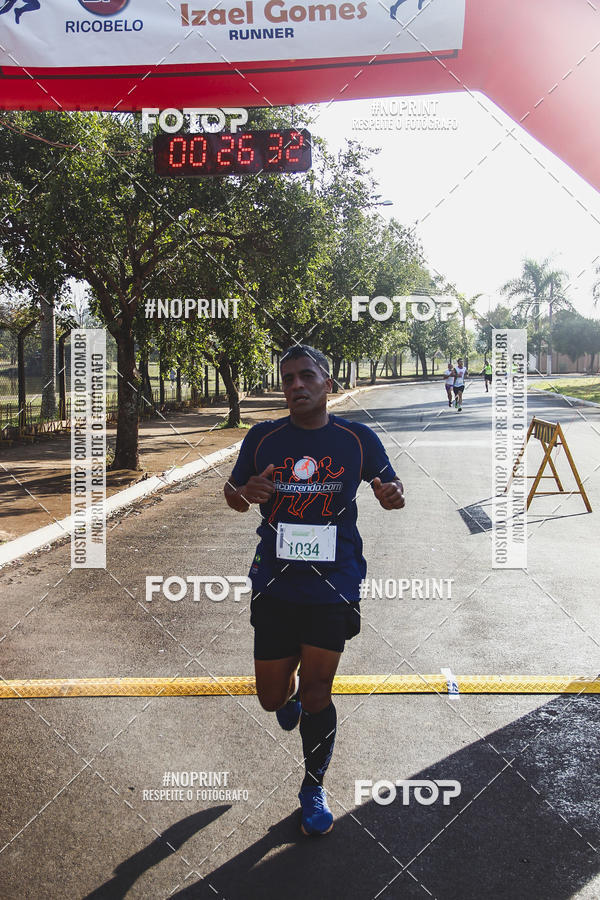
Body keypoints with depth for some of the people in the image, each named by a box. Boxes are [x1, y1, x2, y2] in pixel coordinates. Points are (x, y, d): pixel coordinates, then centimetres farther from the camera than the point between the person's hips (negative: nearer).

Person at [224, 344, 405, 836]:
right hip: (275, 586, 2)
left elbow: (389, 484, 7)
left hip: (333, 587, -2)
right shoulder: (263, 438, -1)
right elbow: (232, 491, 10)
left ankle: (314, 788, 29)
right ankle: (289, 689, 50)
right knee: (273, 698, 9)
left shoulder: (358, 439, -4)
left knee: (316, 694, 3)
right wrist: (245, 493, -13)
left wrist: (394, 496, -17)